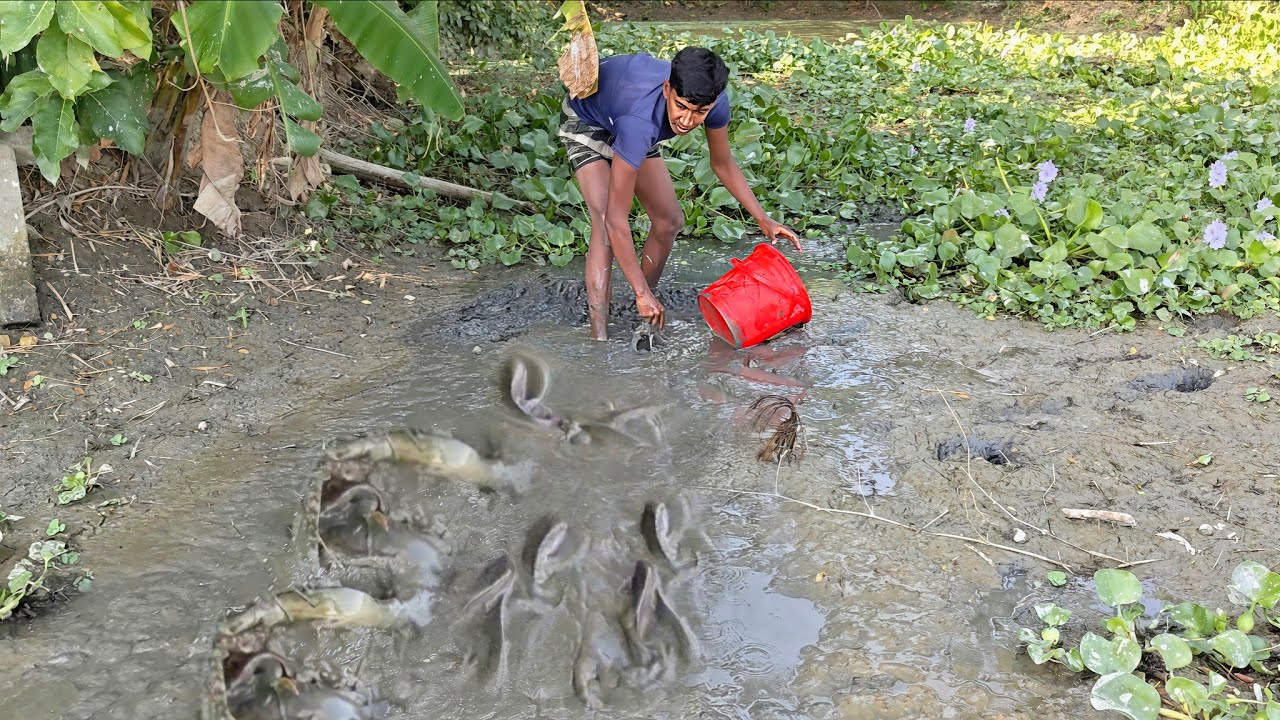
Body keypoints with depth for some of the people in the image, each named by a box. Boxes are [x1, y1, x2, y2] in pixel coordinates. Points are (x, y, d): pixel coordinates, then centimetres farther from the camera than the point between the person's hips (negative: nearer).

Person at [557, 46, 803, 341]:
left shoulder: (714, 100, -29)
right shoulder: (640, 121, -47)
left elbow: (723, 164, -8)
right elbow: (616, 219, -43)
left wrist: (764, 220, -15)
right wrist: (641, 292, -42)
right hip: (586, 120, -6)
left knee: (670, 221, 3)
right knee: (605, 223, -26)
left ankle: (644, 314, 23)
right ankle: (599, 336, -25)